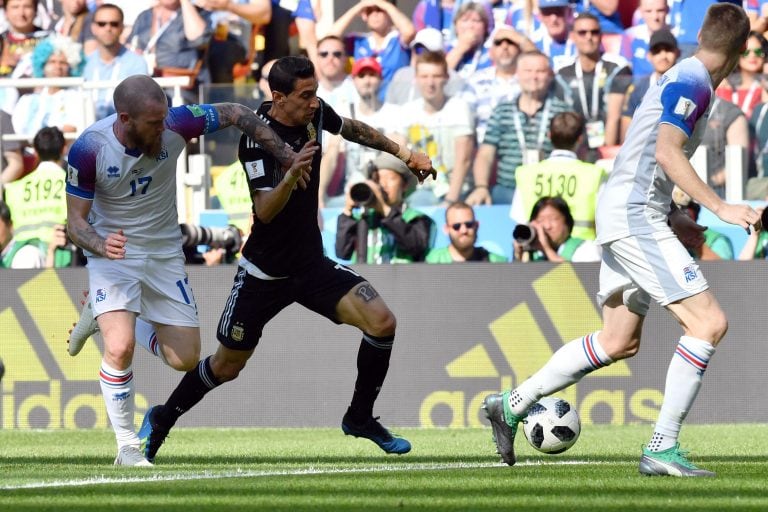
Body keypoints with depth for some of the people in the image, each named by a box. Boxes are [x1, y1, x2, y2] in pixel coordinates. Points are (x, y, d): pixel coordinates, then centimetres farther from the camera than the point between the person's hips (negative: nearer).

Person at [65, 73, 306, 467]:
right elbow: (76, 220, -17)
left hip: (164, 255, 4)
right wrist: (101, 246, -39)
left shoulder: (176, 125, -21)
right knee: (120, 348, -25)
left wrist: (287, 159, -8)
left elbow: (236, 114, -6)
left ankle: (107, 317, 29)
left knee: (185, 359, 4)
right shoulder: (89, 149, -25)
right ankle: (127, 446, -5)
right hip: (114, 254, -4)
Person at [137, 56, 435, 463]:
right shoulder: (257, 136, -25)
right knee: (226, 367, 7)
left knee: (382, 323, -14)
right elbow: (265, 212, -31)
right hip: (264, 272, -5)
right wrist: (292, 175, -48)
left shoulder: (314, 112, -7)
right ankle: (161, 420, 34)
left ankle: (360, 417, 7)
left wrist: (402, 153, 20)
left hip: (311, 262, 5)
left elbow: (352, 129, 18)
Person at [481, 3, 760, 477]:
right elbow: (667, 153, -24)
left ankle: (512, 404, 23)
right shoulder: (692, 83, -12)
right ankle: (663, 448, -16)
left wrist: (671, 216, 25)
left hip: (631, 215, 10)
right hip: (636, 213, -10)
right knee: (709, 322, -14)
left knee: (619, 342, 17)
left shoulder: (683, 79, 19)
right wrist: (721, 208, -27)